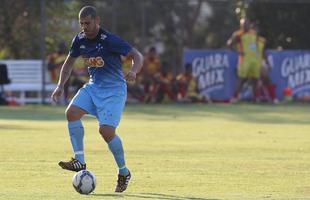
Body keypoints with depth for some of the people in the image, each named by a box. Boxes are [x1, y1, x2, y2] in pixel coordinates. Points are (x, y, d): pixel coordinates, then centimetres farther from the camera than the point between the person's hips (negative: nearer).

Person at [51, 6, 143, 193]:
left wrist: (134, 72, -35)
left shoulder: (110, 40, -18)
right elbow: (69, 62, 17)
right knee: (72, 112, -18)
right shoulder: (80, 40, 0)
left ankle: (124, 172, 4)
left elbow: (137, 55, -14)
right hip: (93, 86, 6)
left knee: (106, 130, -17)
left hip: (114, 89, -6)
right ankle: (79, 160, -11)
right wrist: (61, 86, 6)